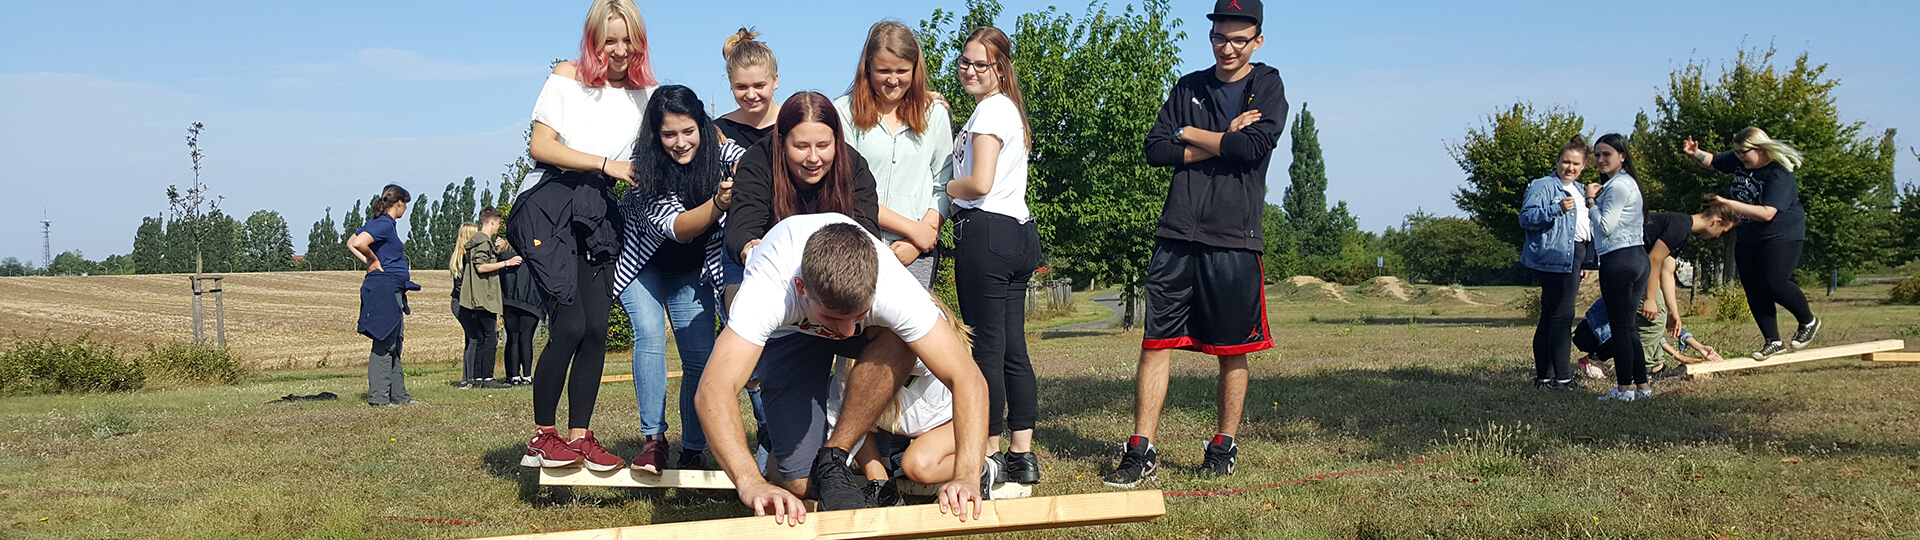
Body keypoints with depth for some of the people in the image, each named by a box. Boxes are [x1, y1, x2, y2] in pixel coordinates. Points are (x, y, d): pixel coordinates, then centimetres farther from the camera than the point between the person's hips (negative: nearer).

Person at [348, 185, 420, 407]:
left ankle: (398, 395, 20)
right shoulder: (385, 224, -13)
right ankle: (378, 397, -4)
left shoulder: (377, 223, 15)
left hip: (392, 291, 10)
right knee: (383, 344, -7)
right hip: (385, 287, -10)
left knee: (394, 344, 14)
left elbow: (350, 243, 22)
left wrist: (367, 262, 8)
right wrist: (374, 261, -10)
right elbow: (359, 243, -27)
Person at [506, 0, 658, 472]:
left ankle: (579, 435, 9)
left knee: (596, 329, -3)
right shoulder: (567, 79, 5)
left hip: (600, 213, 4)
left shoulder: (645, 93, 14)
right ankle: (542, 437, -2)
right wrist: (605, 163, -9)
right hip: (549, 205, -4)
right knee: (569, 324, -14)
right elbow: (540, 146, -3)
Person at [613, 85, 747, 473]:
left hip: (693, 273, 2)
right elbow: (676, 227, -35)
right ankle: (653, 439, -17)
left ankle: (693, 451, 6)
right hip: (644, 263, -2)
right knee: (650, 336, -23)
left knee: (700, 359, -5)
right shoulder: (646, 168, -27)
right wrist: (718, 204, -53)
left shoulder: (719, 151, -19)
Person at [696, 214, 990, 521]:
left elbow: (968, 379, -39)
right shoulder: (770, 291, -43)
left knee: (899, 340, -35)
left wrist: (967, 478, -52)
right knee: (803, 484, -17)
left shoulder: (892, 289, -39)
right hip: (787, 331, -2)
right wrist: (751, 482, -64)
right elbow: (713, 392, -50)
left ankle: (833, 458, -18)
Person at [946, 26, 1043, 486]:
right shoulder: (1011, 109, 21)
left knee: (987, 348, -5)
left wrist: (942, 188, 0)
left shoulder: (990, 109, -8)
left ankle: (991, 453, -1)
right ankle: (1022, 456, 12)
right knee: (1013, 349, 9)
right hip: (1019, 233, 10)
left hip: (987, 232, -10)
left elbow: (979, 183, -17)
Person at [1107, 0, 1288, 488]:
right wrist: (1223, 143, -5)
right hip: (1177, 237, 2)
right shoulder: (1188, 88, 15)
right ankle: (1141, 452, 0)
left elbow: (1254, 146, -12)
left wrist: (1189, 134, -1)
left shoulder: (1268, 89, 6)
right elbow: (1155, 150, 5)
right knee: (1156, 343, -3)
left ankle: (1224, 448, 19)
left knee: (1232, 352, 6)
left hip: (1234, 241, -2)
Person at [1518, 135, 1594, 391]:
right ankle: (1561, 377, -13)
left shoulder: (1580, 190, 22)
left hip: (1573, 260, 9)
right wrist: (1557, 209, -27)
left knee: (1550, 317, 10)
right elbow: (1526, 218, -16)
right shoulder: (1542, 186, -6)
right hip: (1554, 260, -9)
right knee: (1562, 316, -13)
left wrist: (1586, 262, 25)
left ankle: (1543, 376, 13)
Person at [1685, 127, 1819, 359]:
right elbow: (1714, 161, 19)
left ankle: (1808, 322, 10)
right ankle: (1773, 342, 9)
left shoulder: (1779, 175, -23)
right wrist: (1696, 154, -4)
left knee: (1774, 283, -17)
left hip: (1781, 237, -8)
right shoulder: (1740, 161, 1)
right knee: (1754, 291, 2)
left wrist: (1727, 203, -33)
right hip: (1747, 237, 8)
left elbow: (1766, 213, -32)